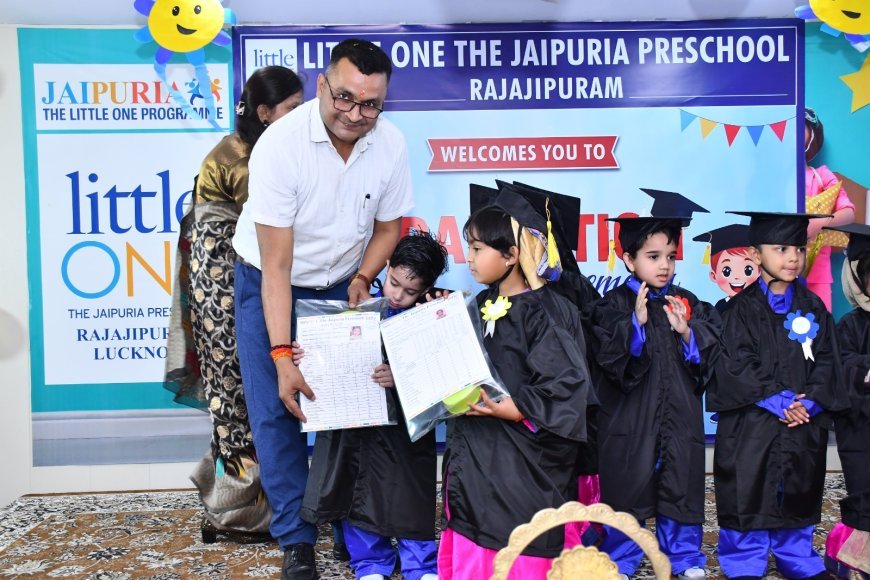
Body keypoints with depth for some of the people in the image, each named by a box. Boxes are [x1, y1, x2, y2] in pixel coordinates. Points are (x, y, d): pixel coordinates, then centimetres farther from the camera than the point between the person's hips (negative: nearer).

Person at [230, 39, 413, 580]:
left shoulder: (391, 144, -15)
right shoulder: (280, 144, -27)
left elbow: (388, 225, 3)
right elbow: (277, 263, -27)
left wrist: (361, 279, -14)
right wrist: (282, 355, -31)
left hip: (343, 285, 3)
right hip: (271, 285, -2)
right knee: (278, 412, -6)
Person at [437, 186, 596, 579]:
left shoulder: (542, 314, -13)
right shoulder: (483, 306, 10)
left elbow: (564, 392, -19)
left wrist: (503, 409, -24)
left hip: (520, 469, -7)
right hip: (475, 461, 7)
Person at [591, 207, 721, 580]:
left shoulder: (687, 304, 5)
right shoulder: (614, 304, -6)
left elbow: (710, 354, 3)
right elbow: (608, 356, -16)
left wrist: (687, 333, -14)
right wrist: (637, 322, -24)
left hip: (679, 414, 3)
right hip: (629, 415, -3)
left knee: (681, 482, 12)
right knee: (626, 484, 6)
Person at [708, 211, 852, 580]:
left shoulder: (812, 307, 8)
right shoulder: (742, 308, -6)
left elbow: (826, 361, 4)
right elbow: (737, 364, -12)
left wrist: (809, 401, -10)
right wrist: (778, 400, -16)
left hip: (805, 424, 4)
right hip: (752, 423, -4)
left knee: (798, 492, 15)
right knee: (749, 493, 1)